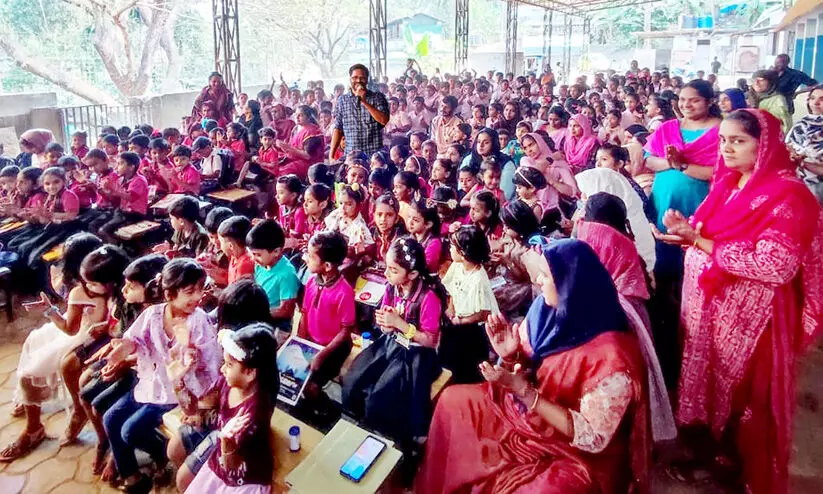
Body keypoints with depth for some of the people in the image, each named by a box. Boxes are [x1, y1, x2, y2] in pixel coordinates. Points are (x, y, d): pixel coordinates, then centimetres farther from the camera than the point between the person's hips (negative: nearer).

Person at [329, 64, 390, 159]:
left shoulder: (377, 97, 4)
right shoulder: (342, 100, 11)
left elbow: (384, 120, -10)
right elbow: (338, 129, 11)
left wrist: (365, 102, -13)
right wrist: (331, 156, 5)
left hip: (374, 154, -2)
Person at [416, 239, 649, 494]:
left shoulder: (612, 354, -31)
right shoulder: (546, 310, -9)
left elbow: (591, 437, -26)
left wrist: (522, 389, -31)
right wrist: (510, 356, -18)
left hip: (579, 455, -7)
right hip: (528, 413, 8)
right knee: (453, 400, 9)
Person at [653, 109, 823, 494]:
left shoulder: (787, 194, -16)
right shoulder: (727, 184, 8)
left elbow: (775, 265, -26)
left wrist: (699, 242, -25)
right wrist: (686, 229, -7)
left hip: (750, 319, -7)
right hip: (708, 306, 7)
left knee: (744, 399, 8)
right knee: (710, 384, 18)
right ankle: (713, 452, 38)